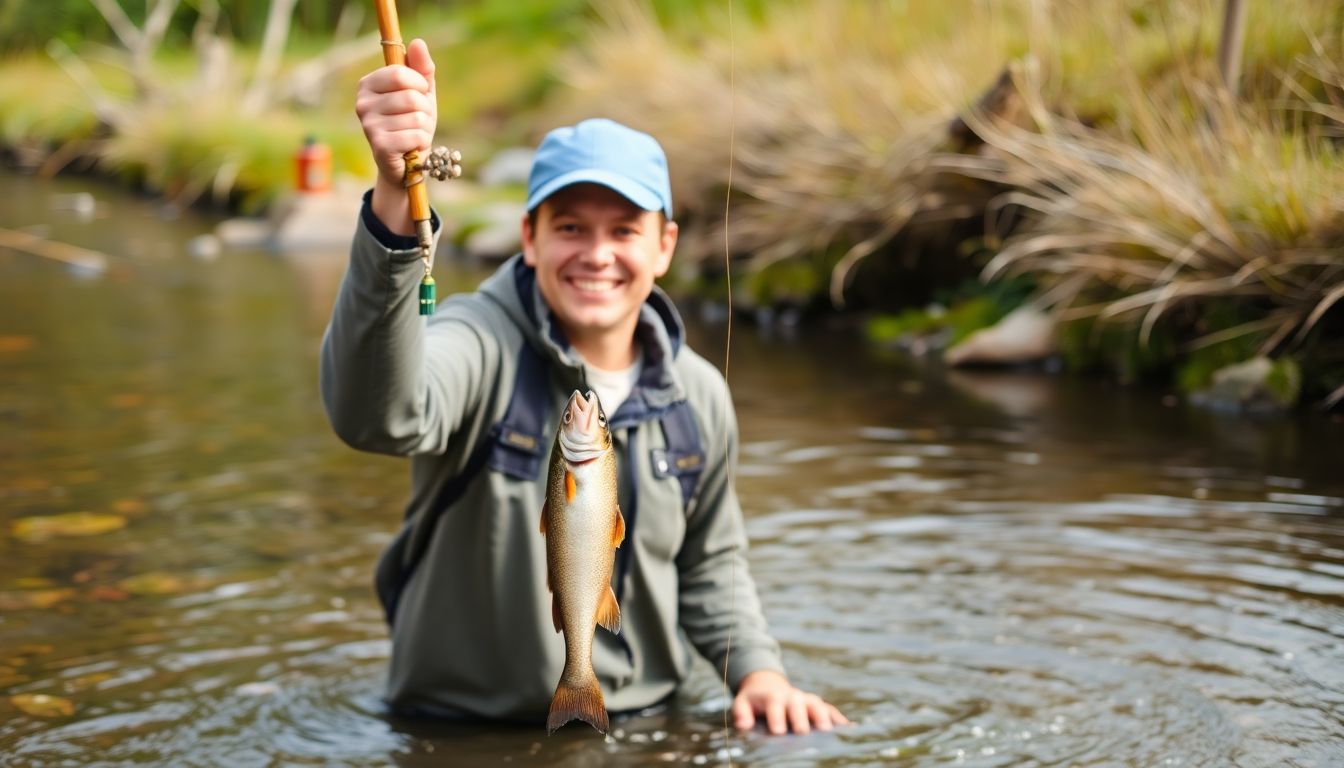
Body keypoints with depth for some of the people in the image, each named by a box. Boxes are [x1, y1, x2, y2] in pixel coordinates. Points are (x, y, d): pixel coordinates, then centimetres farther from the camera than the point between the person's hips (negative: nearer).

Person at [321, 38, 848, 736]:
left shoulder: (700, 398, 5)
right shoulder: (481, 345, -14)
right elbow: (378, 414, -38)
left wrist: (757, 669, 2)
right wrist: (395, 198, -50)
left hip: (643, 726, 2)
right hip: (463, 731, -1)